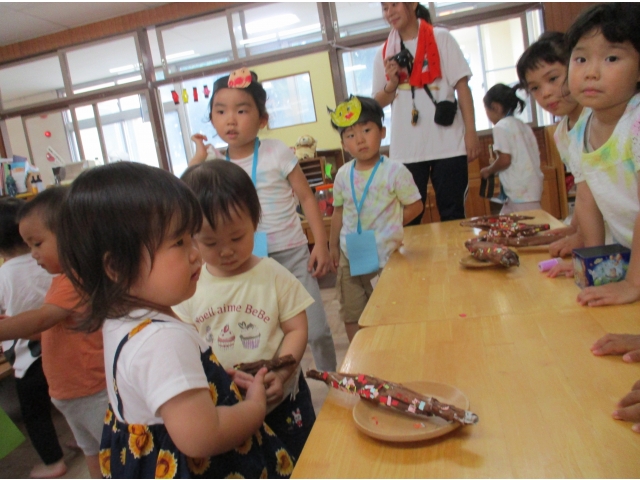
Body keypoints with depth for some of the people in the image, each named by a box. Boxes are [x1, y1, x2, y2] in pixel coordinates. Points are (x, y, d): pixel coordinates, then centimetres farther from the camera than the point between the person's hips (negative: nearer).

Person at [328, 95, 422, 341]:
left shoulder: (394, 171, -11)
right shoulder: (343, 174, 2)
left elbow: (415, 206, -6)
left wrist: (388, 226, -6)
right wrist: (332, 246, 13)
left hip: (385, 256, -4)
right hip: (350, 256, 5)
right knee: (351, 316, 13)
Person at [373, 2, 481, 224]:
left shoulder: (440, 38, 3)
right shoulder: (384, 53, 10)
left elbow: (461, 85, 0)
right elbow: (379, 103, 13)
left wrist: (470, 131, -7)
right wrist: (392, 83, -8)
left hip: (447, 144, -2)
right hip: (405, 149, 2)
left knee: (452, 215, 4)